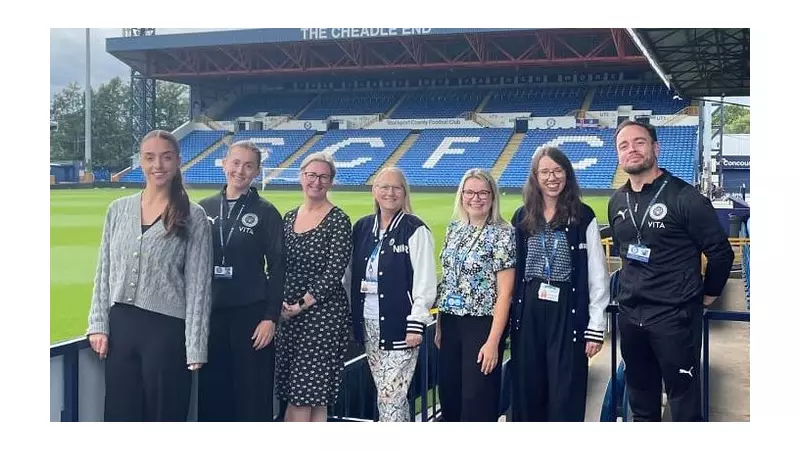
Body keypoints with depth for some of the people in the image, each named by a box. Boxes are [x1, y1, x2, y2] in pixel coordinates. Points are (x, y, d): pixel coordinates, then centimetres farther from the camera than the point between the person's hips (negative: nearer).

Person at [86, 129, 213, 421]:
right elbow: (104, 272, 11)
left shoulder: (193, 217, -3)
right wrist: (98, 325, 4)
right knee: (120, 415, 11)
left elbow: (198, 284, -6)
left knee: (164, 416, 6)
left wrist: (195, 346, -9)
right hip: (120, 325, 4)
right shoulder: (118, 210, 8)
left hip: (167, 329, -3)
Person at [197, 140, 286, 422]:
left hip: (251, 314, -3)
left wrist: (271, 317, -9)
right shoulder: (205, 208, 7)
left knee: (253, 396, 2)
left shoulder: (266, 212, -2)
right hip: (209, 312, 3)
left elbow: (277, 268, -3)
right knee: (211, 393, 9)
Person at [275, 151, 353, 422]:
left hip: (323, 311, -5)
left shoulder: (338, 220, -6)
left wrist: (303, 304, -13)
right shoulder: (289, 218, 12)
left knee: (309, 393, -3)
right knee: (295, 395, 8)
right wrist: (280, 302, -1)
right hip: (288, 312, 6)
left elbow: (334, 271, -12)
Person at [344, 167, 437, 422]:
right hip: (368, 323, 6)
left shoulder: (415, 230, -6)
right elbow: (350, 276, 13)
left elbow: (425, 281, -10)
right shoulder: (362, 227, 10)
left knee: (391, 396, -7)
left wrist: (416, 324, -15)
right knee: (387, 394, 13)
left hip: (399, 324, -6)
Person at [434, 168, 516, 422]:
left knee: (477, 400, -1)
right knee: (449, 394, 12)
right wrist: (439, 326, 11)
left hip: (482, 324, -6)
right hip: (451, 322, 6)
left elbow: (505, 292, -13)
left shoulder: (502, 234, -9)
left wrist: (493, 341, -17)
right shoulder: (454, 229, 8)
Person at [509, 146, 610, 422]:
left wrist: (596, 327, -6)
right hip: (528, 311, 3)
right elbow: (511, 270, 11)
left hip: (568, 312, -3)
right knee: (527, 392, 10)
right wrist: (509, 318, 7)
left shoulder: (583, 216, -3)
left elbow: (598, 275, -3)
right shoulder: (522, 217, 7)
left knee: (565, 397, 0)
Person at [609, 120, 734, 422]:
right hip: (630, 315, 6)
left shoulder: (684, 197, -13)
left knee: (684, 406, 4)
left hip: (675, 317, -6)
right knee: (641, 406, 18)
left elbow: (721, 252, -8)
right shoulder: (616, 203, 7)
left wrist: (706, 295, 2)